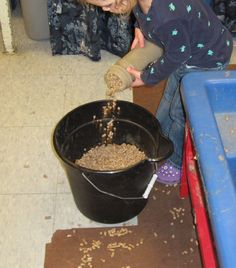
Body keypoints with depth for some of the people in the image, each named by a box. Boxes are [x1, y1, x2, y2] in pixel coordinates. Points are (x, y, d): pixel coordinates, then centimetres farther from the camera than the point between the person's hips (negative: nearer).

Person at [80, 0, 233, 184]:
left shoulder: (166, 19, -43)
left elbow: (177, 55, -24)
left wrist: (147, 78, -12)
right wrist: (139, 28, -7)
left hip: (207, 60, -8)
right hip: (182, 48, 8)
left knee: (180, 113, 7)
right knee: (170, 100, 23)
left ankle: (179, 163, 30)